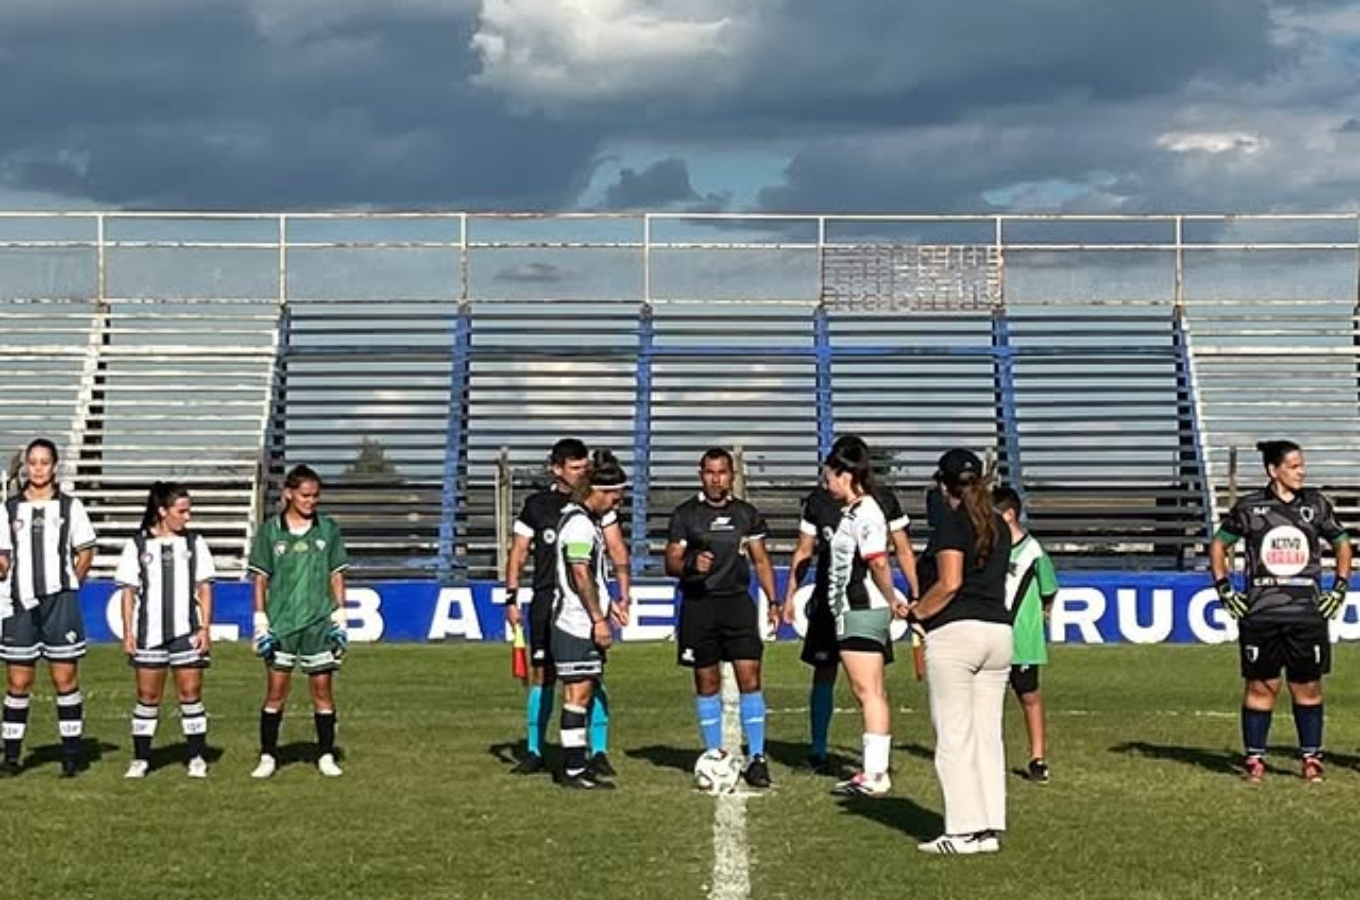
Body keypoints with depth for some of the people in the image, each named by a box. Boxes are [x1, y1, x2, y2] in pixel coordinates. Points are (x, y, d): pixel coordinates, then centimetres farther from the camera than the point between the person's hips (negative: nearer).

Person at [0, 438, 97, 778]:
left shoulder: (70, 507, 4)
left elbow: (86, 551, 9)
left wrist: (69, 584, 1)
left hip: (59, 601, -1)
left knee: (65, 678, 1)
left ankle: (72, 754, 7)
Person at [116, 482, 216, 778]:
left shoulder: (195, 543, 6)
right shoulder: (137, 544, 3)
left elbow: (204, 589, 7)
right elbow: (129, 592, 5)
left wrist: (205, 628, -1)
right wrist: (128, 632, 0)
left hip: (187, 631, 0)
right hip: (149, 632, 0)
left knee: (190, 693, 1)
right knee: (147, 695, 4)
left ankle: (197, 757, 8)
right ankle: (140, 758, 12)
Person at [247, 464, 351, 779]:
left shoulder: (328, 529, 5)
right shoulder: (270, 530, 1)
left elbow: (336, 575, 8)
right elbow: (260, 578, 3)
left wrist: (340, 616, 3)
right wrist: (261, 620, -2)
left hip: (320, 622, 1)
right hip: (280, 622, -1)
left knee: (323, 690, 3)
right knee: (276, 691, 1)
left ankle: (326, 756, 12)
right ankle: (268, 757, 9)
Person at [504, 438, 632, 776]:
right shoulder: (537, 505, 5)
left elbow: (617, 550, 4)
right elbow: (518, 553, 9)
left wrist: (624, 593, -6)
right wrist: (512, 597, 1)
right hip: (547, 601, 0)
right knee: (543, 676, 4)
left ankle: (598, 752, 2)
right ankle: (534, 752, 13)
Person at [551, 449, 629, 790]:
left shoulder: (590, 520, 17)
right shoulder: (579, 523, -15)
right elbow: (581, 576, -18)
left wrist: (607, 606, 22)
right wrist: (599, 618, -16)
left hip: (585, 621, 10)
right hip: (576, 622, -10)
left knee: (582, 692, 10)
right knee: (577, 692, -8)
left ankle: (578, 764, 14)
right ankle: (573, 770, -5)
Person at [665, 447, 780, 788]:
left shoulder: (747, 514, 10)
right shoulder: (685, 514, 3)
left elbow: (761, 560, 14)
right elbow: (671, 564, 2)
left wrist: (773, 601, 5)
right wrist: (691, 564, -20)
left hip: (738, 601, 1)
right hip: (699, 604, -1)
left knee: (750, 678, -6)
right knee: (707, 682, 4)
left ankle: (757, 757, -3)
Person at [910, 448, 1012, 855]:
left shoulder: (952, 521, -6)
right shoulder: (998, 525, 15)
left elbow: (949, 582, -15)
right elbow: (994, 579, 16)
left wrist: (918, 612, -2)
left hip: (955, 633, -7)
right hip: (999, 630, 7)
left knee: (954, 737, -3)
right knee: (988, 734, 9)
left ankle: (964, 831, -3)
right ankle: (990, 828, 9)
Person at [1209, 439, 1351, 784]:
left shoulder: (1316, 505, 6)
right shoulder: (1249, 507, 1)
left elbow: (1342, 544, 19)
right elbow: (1218, 545, 12)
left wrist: (1339, 589, 11)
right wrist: (1224, 590, 5)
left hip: (1307, 612, 2)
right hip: (1261, 612, -1)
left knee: (1308, 687, 5)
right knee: (1260, 686, 2)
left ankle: (1311, 757, 14)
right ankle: (1254, 758, 10)